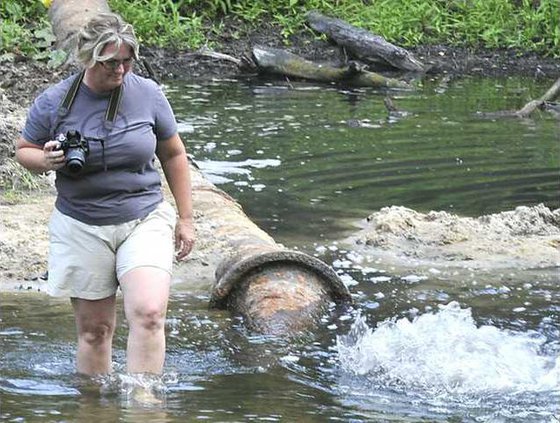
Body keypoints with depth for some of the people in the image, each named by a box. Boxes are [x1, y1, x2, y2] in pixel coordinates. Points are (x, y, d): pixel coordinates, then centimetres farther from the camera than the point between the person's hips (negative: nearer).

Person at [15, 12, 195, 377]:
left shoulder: (148, 94, -2)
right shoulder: (55, 101, -4)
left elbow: (173, 155, 10)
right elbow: (23, 150, 10)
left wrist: (186, 218, 10)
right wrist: (46, 161, -15)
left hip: (145, 220, 0)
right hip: (81, 227, 0)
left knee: (148, 313, -19)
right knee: (93, 329, 4)